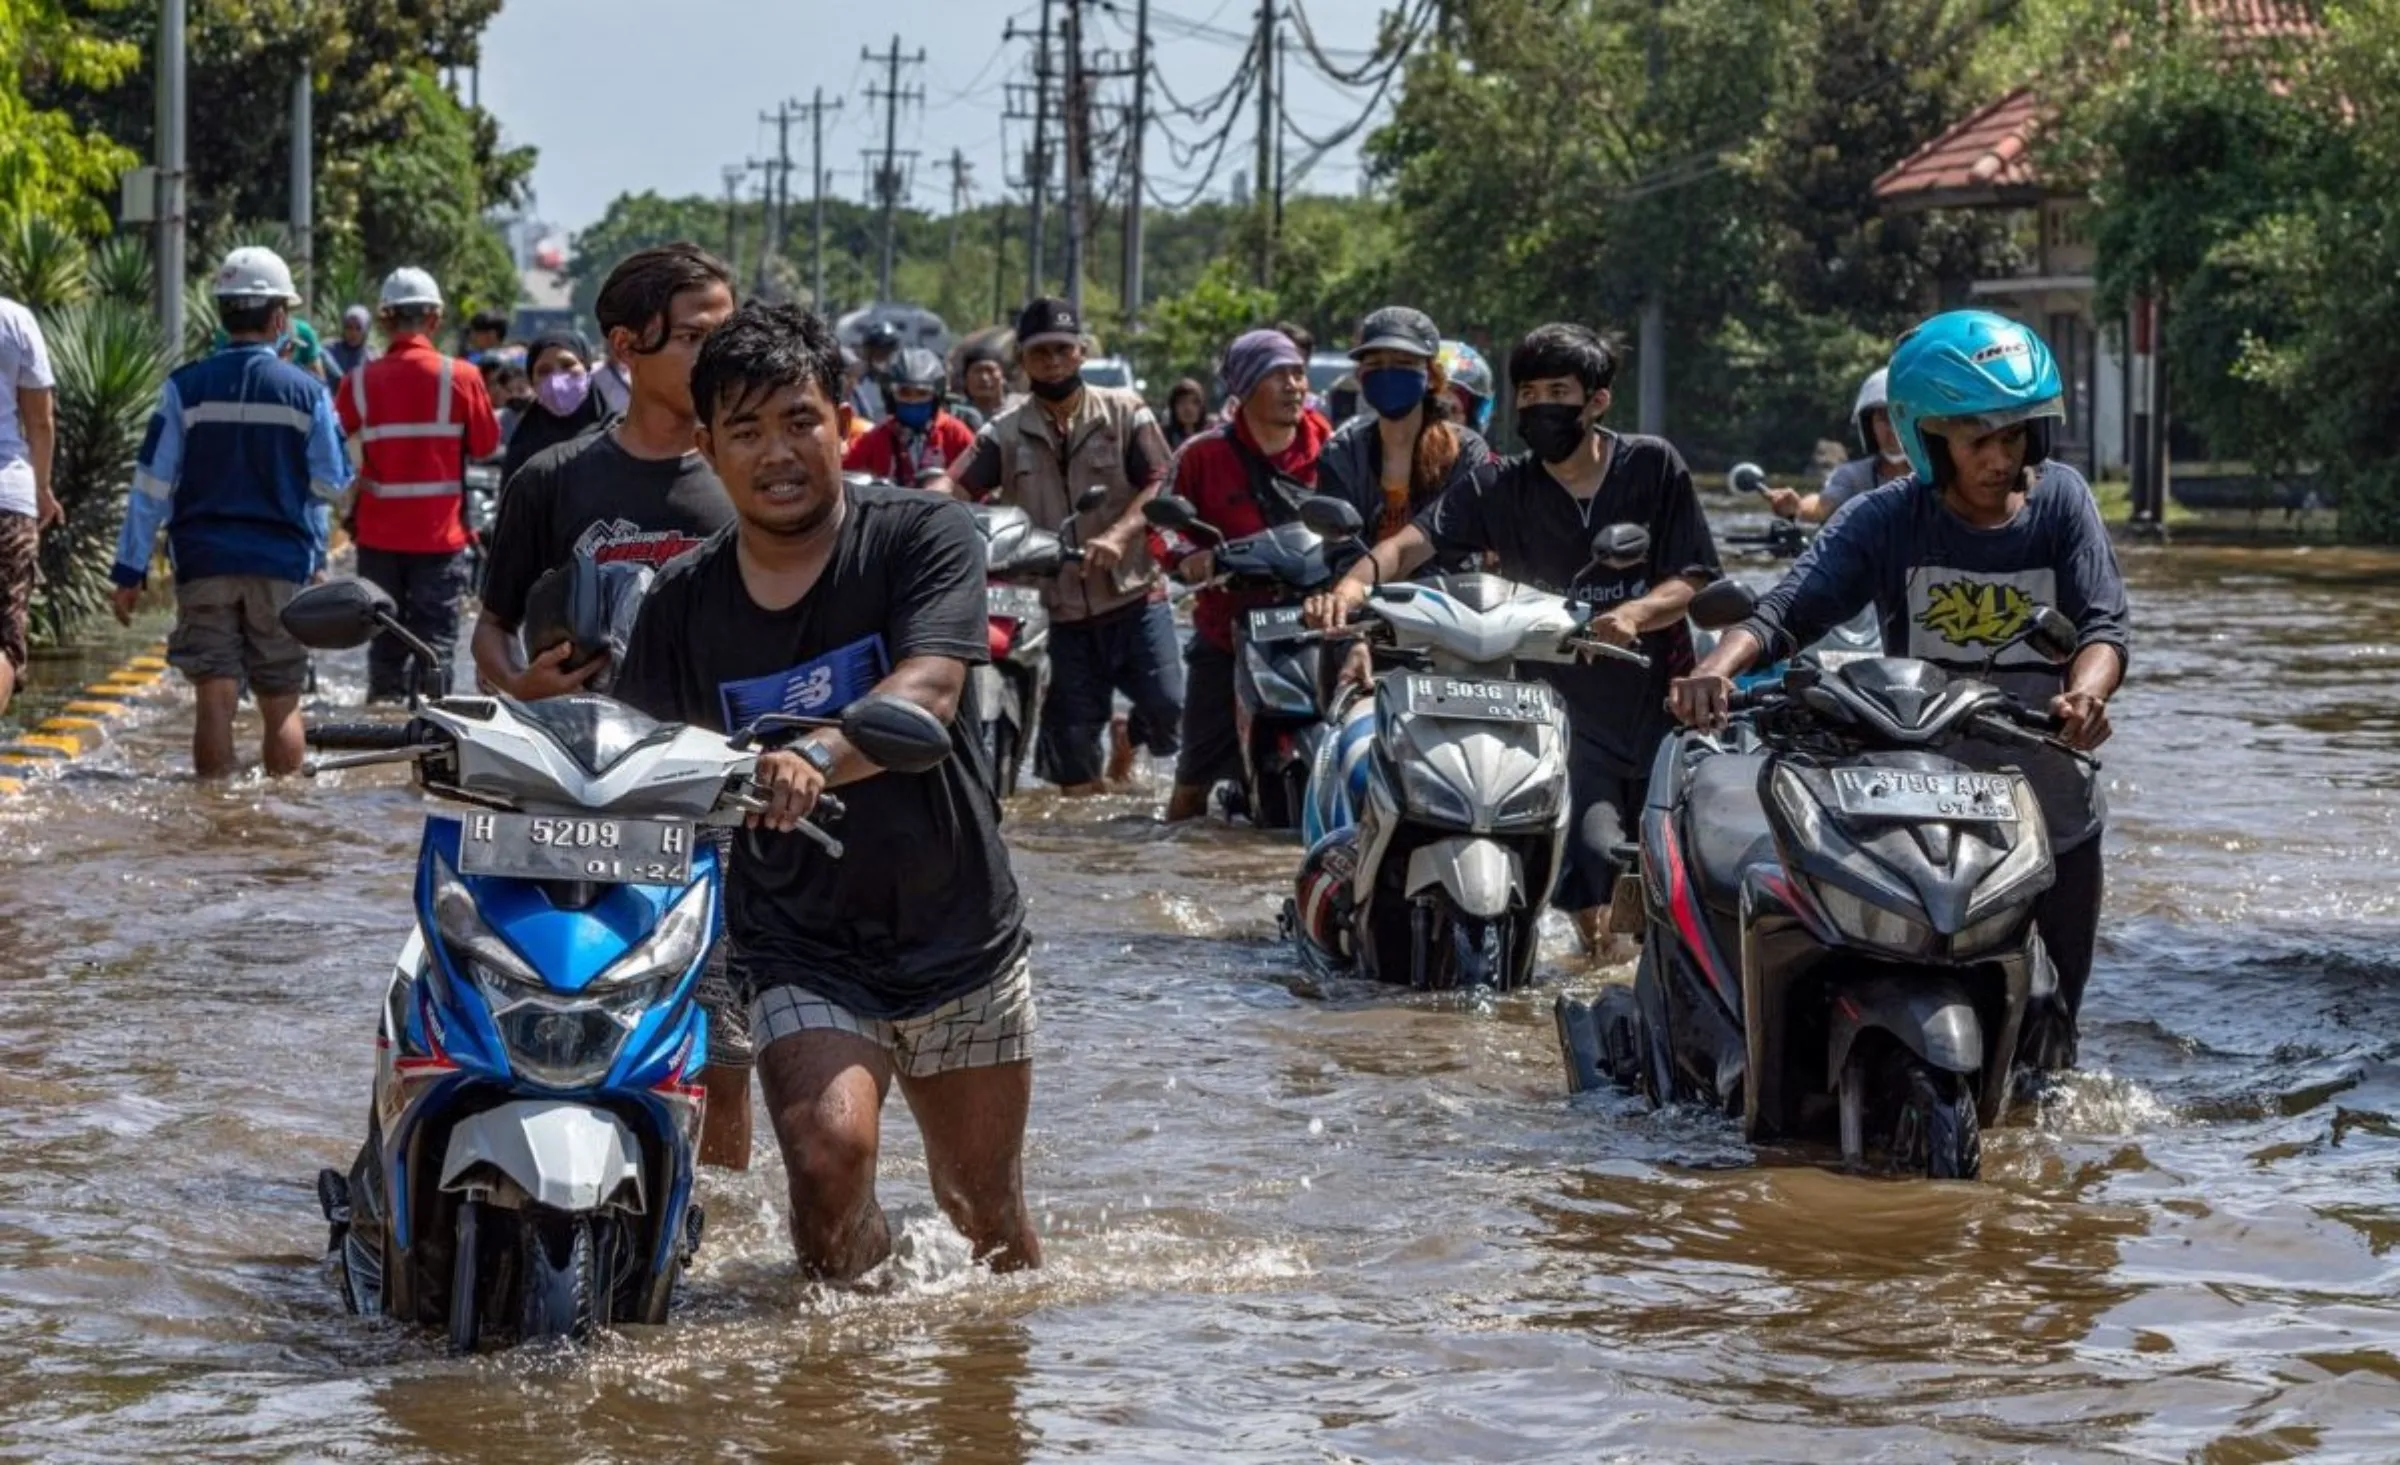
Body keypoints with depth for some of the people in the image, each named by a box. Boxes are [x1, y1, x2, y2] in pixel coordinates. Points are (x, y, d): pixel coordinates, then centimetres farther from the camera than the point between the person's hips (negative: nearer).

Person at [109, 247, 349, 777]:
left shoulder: (185, 387, -3)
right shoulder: (306, 392, -3)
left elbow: (152, 484, -3)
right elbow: (332, 485, 1)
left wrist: (130, 570, 1)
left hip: (203, 561, 0)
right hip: (283, 562, 0)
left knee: (215, 699, -1)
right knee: (281, 706, 8)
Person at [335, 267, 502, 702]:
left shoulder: (360, 382, -4)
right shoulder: (460, 377, -8)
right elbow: (486, 444, 3)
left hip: (379, 534, 2)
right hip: (440, 534, -2)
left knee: (386, 647, 12)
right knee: (436, 640, 2)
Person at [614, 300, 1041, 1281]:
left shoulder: (925, 538, -9)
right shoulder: (681, 606, 1)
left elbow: (929, 694, -25)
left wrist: (815, 758, -44)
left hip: (961, 939, 0)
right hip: (799, 951, 0)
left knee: (986, 1213, 11)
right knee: (829, 1151, -26)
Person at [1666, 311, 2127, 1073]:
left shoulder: (2059, 500, 0)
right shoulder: (1886, 520, -4)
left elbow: (2104, 623, -10)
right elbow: (1787, 609, -15)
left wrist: (2084, 693, -33)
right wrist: (1715, 669, -36)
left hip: (2053, 808, 1)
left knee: (2043, 1040, 10)